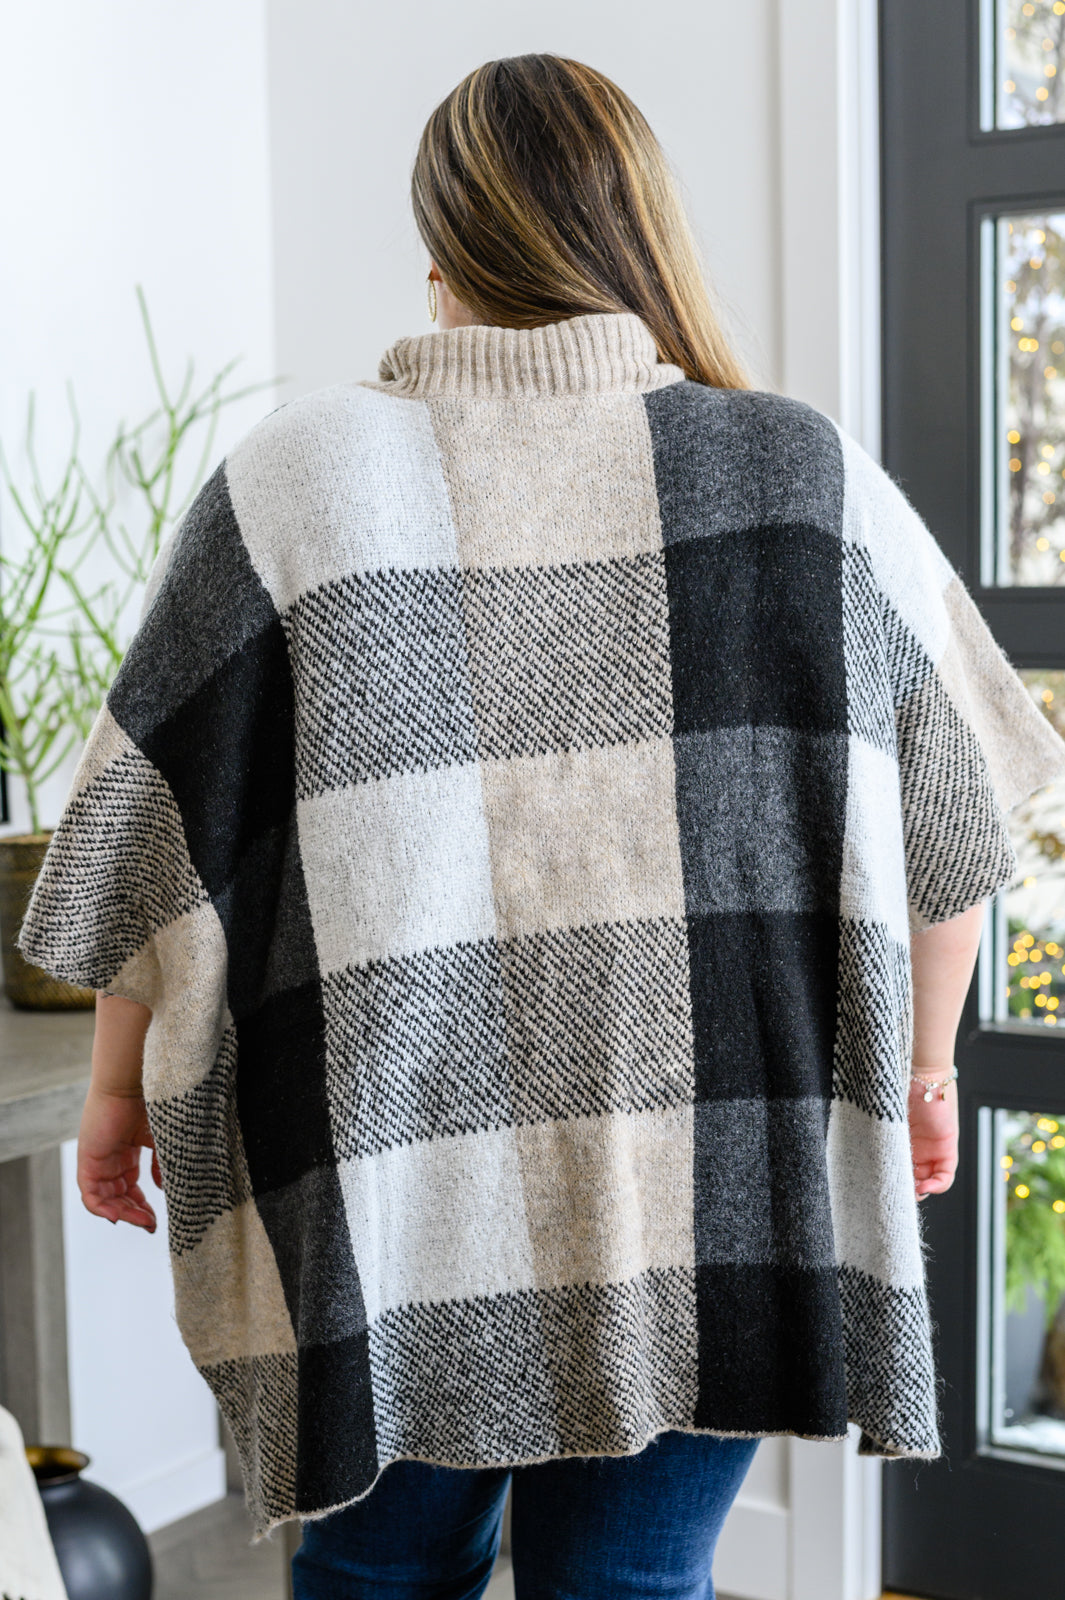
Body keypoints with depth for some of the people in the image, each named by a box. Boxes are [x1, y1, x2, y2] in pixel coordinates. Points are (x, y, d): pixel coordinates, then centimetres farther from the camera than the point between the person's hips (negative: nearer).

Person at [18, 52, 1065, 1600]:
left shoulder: (299, 478, -5)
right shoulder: (815, 482, -1)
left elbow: (160, 830, -1)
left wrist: (121, 1084, 12)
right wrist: (921, 1064, 21)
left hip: (396, 1193, 0)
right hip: (720, 1204, 1)